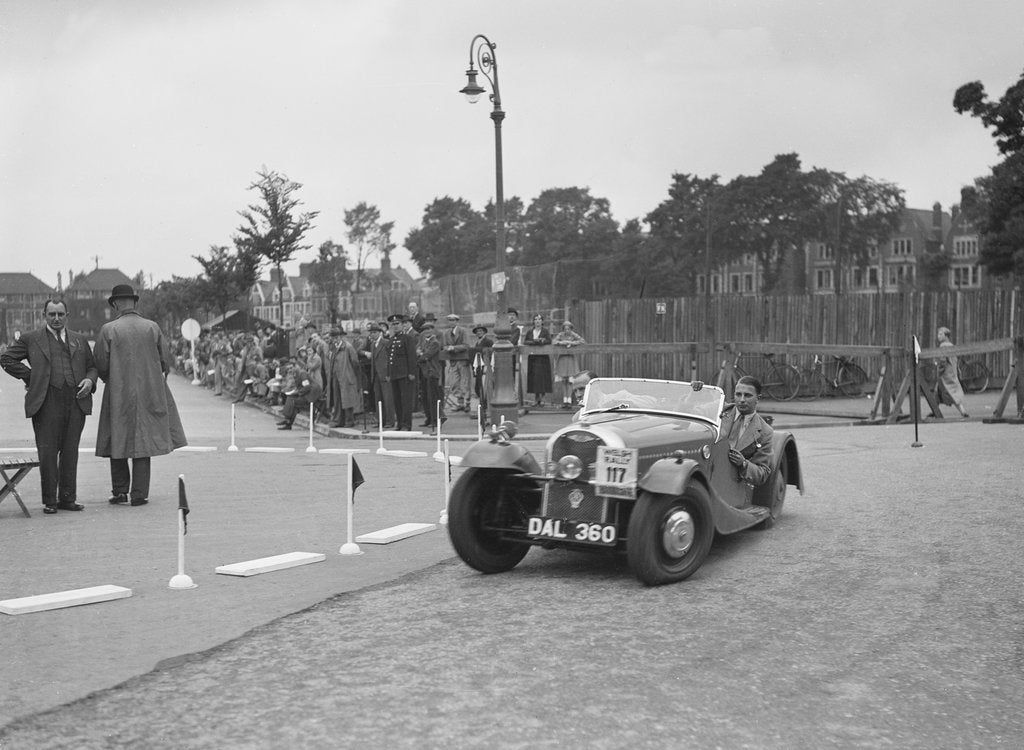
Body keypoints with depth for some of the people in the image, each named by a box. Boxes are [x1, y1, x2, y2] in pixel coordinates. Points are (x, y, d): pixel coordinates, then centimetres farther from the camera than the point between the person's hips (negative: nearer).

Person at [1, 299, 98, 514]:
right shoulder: (30, 340, 9)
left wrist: (90, 380, 1)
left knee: (70, 452, 5)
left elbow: (92, 366, 22)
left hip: (75, 402, 3)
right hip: (46, 403, -2)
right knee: (47, 453, -3)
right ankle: (49, 500, 4)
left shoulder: (80, 341, 18)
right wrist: (29, 376, 1)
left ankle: (68, 498, 11)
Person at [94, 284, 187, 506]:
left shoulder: (108, 330, -6)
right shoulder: (153, 327, -1)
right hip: (149, 394, 1)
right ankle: (139, 493, 5)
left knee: (118, 440, 12)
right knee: (143, 441, 5)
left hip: (119, 394, -1)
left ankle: (120, 491, 13)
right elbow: (165, 361, 3)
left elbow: (101, 365, -4)